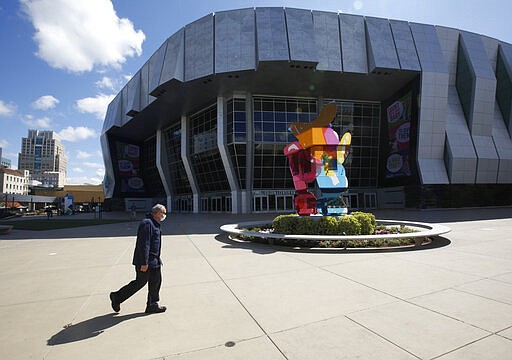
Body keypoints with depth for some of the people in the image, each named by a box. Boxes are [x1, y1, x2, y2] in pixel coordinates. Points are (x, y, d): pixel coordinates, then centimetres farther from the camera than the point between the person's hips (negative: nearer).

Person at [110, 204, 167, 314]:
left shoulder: (154, 224, 14)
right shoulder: (147, 223, -20)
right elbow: (144, 244, -24)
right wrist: (144, 263, -24)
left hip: (153, 261, 10)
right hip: (144, 261, -10)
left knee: (156, 281, 10)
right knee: (140, 282, 2)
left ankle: (152, 305, 19)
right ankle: (117, 297, 22)